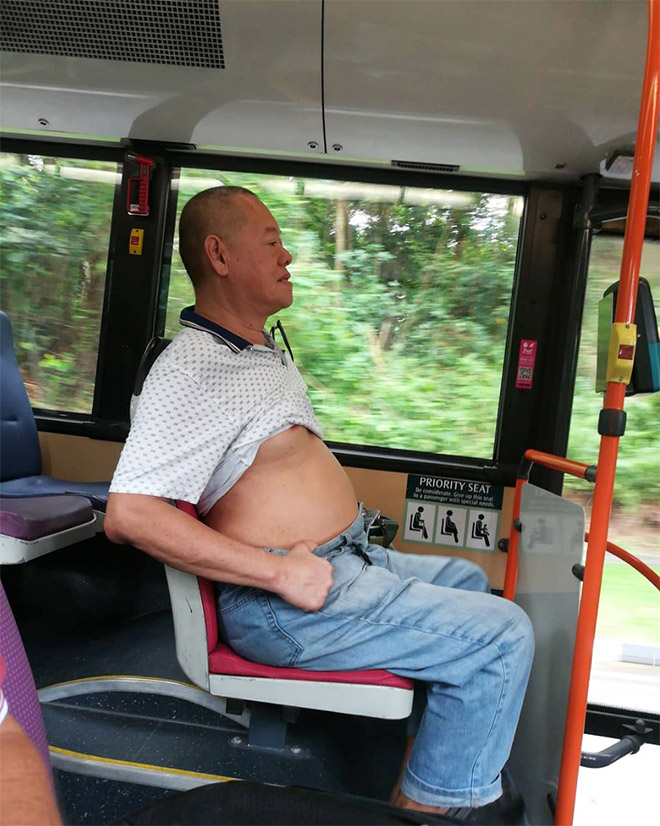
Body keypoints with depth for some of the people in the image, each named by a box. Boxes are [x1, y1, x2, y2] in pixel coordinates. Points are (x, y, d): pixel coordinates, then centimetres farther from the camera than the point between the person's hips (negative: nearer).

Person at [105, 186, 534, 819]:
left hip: (345, 560, 10)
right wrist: (282, 572, -26)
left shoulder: (268, 352, 14)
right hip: (279, 602, -10)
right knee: (501, 635, -12)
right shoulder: (189, 370, -19)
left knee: (467, 581, 24)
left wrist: (345, 524, 13)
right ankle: (422, 808, 2)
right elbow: (128, 515, -28)